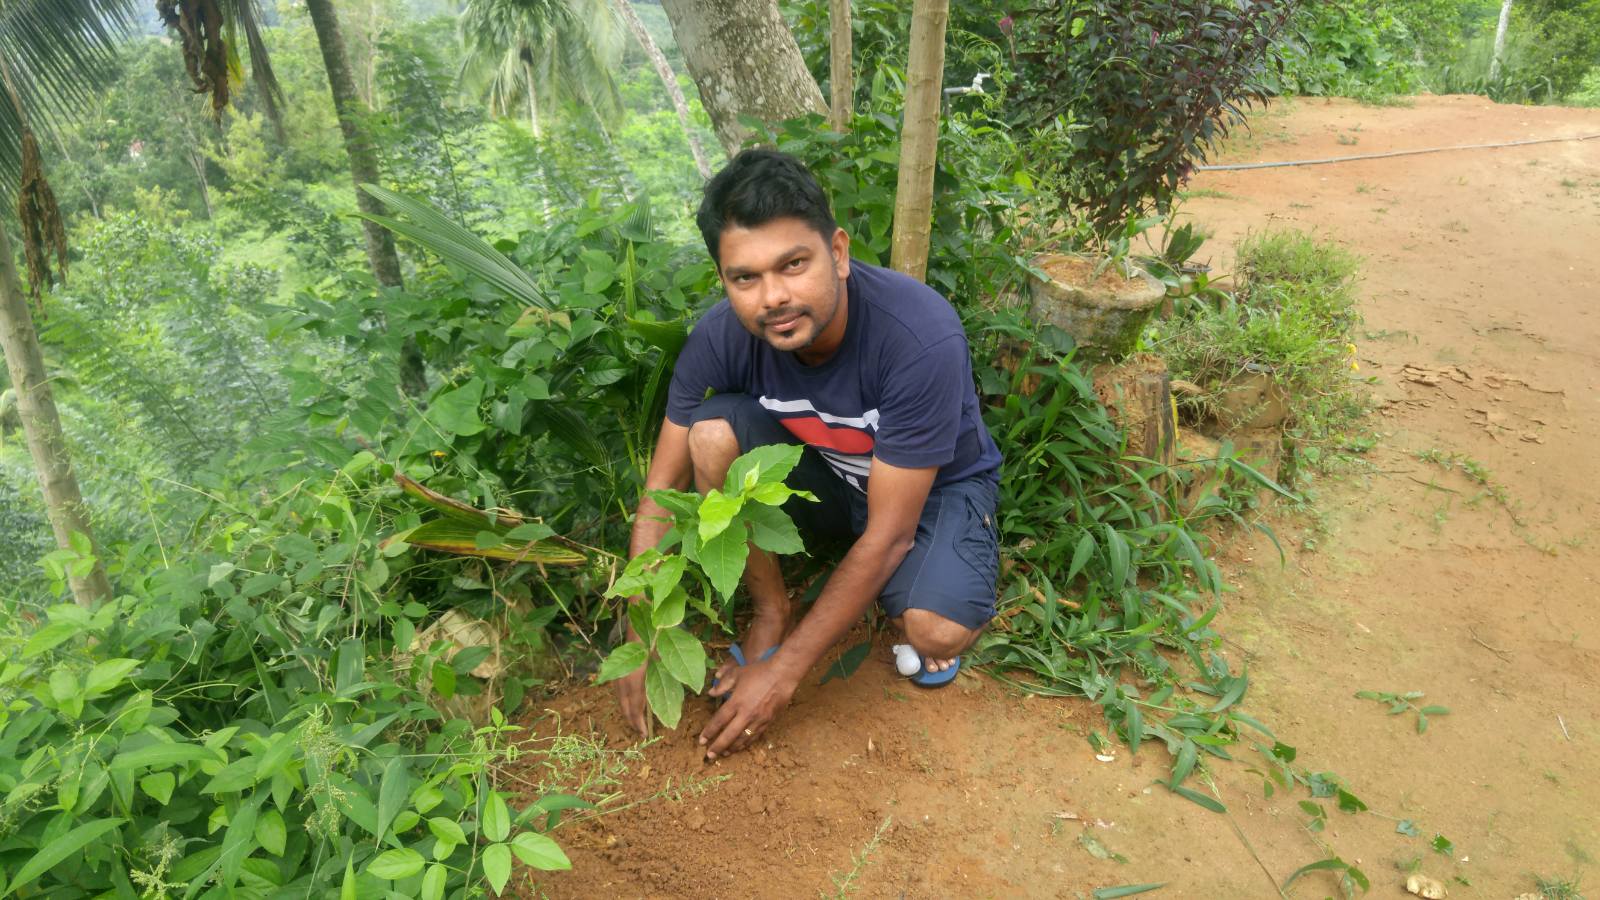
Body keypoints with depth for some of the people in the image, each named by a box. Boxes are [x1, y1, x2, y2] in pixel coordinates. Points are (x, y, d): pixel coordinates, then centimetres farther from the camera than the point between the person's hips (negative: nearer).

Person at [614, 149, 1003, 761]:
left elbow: (887, 533, -30)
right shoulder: (723, 335, -23)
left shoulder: (922, 336, -35)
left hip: (937, 483, -3)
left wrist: (785, 670, -26)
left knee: (938, 632, -33)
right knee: (713, 433, -24)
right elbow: (663, 485, -13)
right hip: (824, 474, 4)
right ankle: (770, 611, -3)